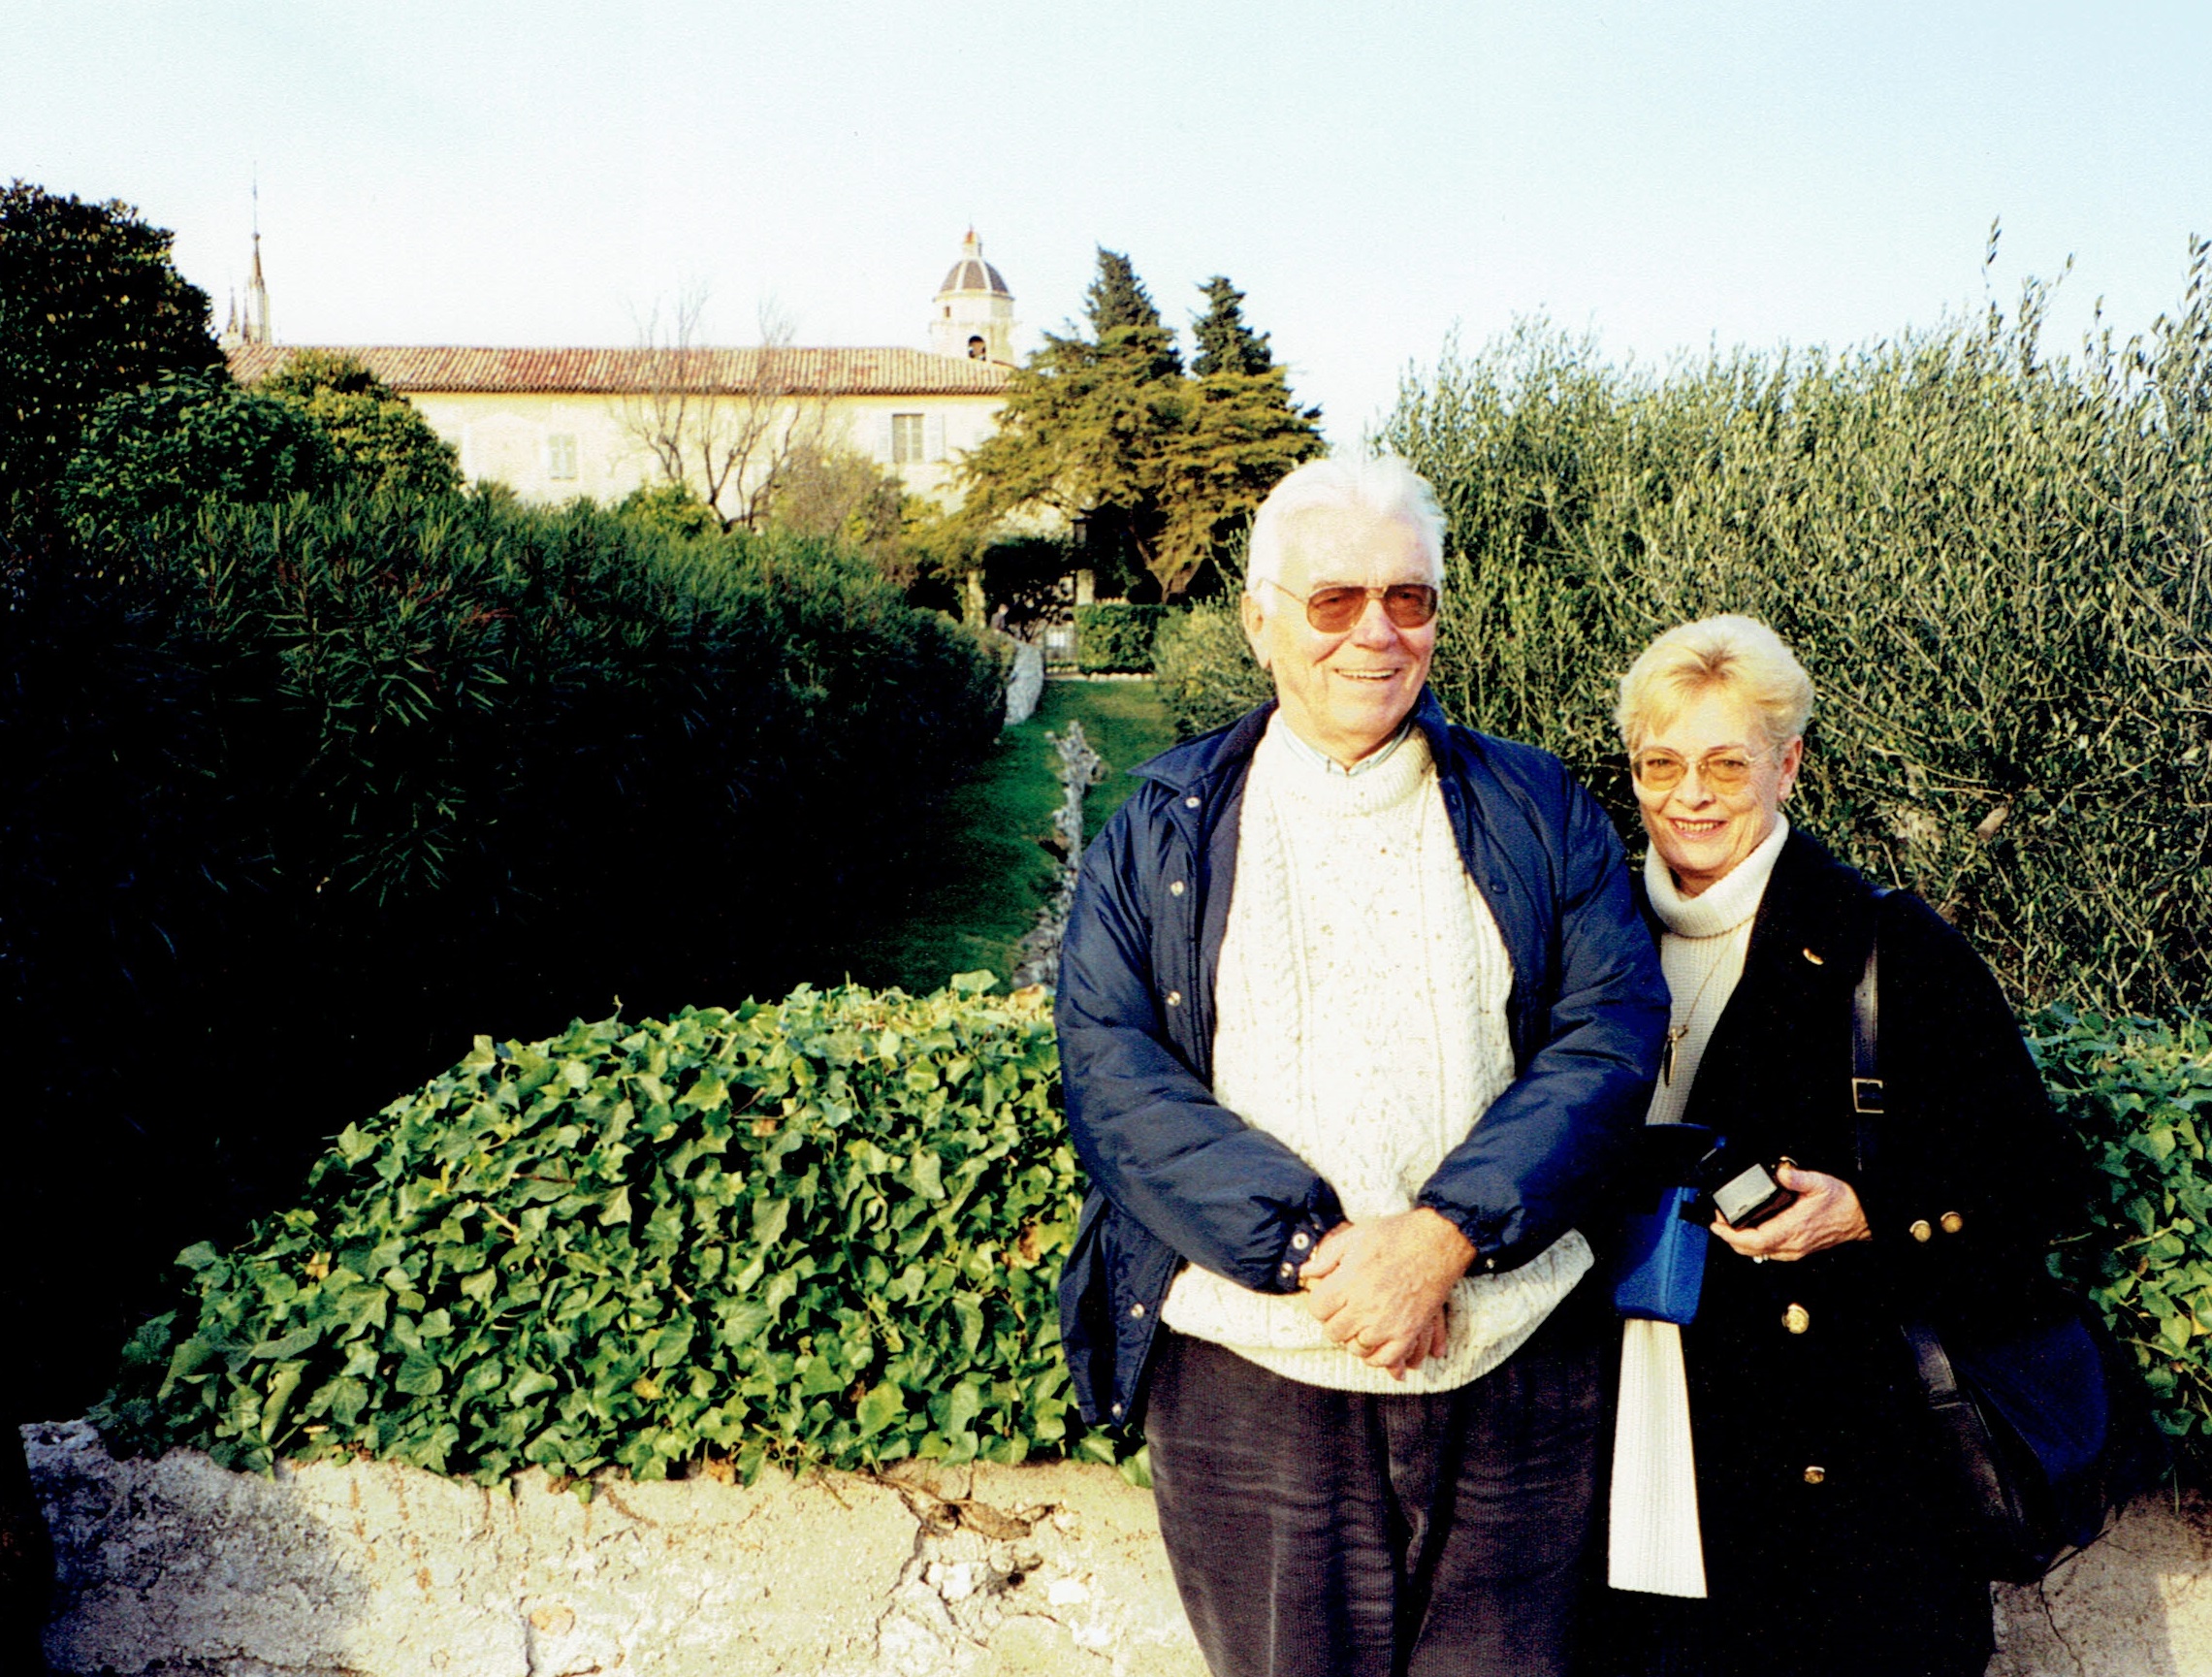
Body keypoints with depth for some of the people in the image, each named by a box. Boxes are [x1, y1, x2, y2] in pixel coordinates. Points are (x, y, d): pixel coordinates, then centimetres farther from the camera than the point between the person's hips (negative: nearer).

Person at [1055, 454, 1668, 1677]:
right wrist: (1312, 1248, -18)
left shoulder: (1536, 810, 6)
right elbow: (1113, 1074, -6)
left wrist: (1446, 1233, -17)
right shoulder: (1162, 832, 3)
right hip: (1248, 1381, -1)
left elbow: (1611, 1036, -3)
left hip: (1514, 1372, 2)